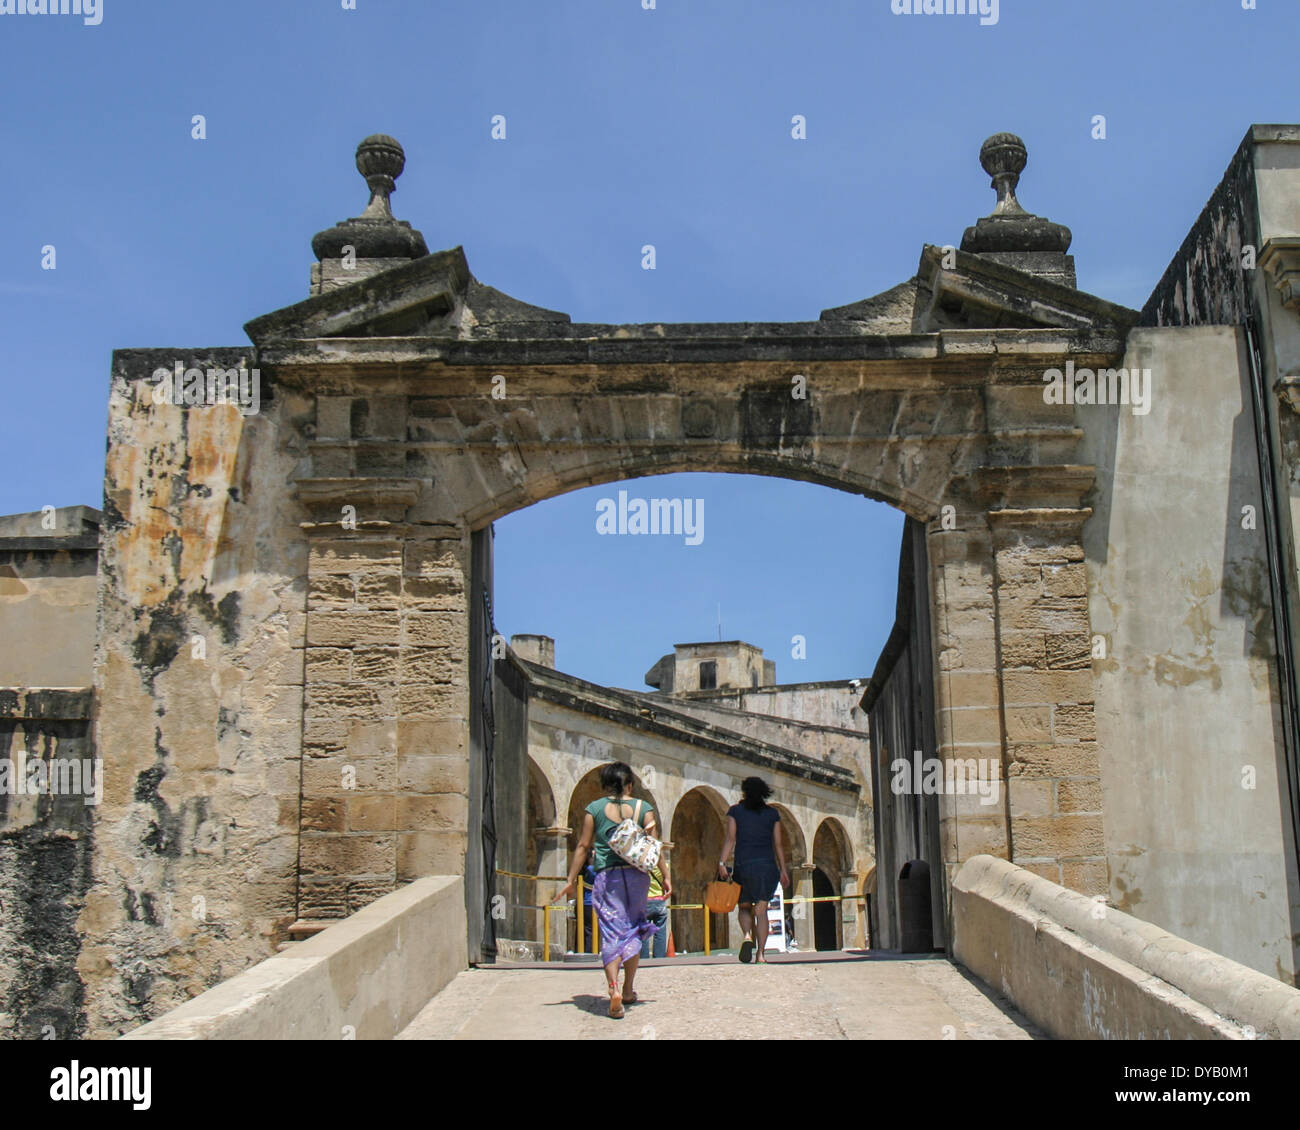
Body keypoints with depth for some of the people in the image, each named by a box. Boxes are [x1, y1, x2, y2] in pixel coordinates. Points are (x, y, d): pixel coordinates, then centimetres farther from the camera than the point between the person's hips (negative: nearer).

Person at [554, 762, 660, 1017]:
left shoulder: (594, 808, 3)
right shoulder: (643, 808, 5)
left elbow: (583, 846, 3)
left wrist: (571, 880, 7)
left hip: (607, 877, -1)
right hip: (637, 876, 2)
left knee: (611, 933, -3)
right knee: (633, 931, 17)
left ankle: (613, 987, -22)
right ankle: (628, 990, 22)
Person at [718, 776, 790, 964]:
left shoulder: (735, 811, 5)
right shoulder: (772, 813, 9)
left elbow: (730, 839, -4)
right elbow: (778, 844, 7)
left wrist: (722, 862, -7)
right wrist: (783, 870, 10)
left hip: (744, 864, -1)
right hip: (768, 864, 1)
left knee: (745, 907, 13)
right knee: (761, 909, 2)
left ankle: (748, 936, -15)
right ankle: (761, 953, -6)